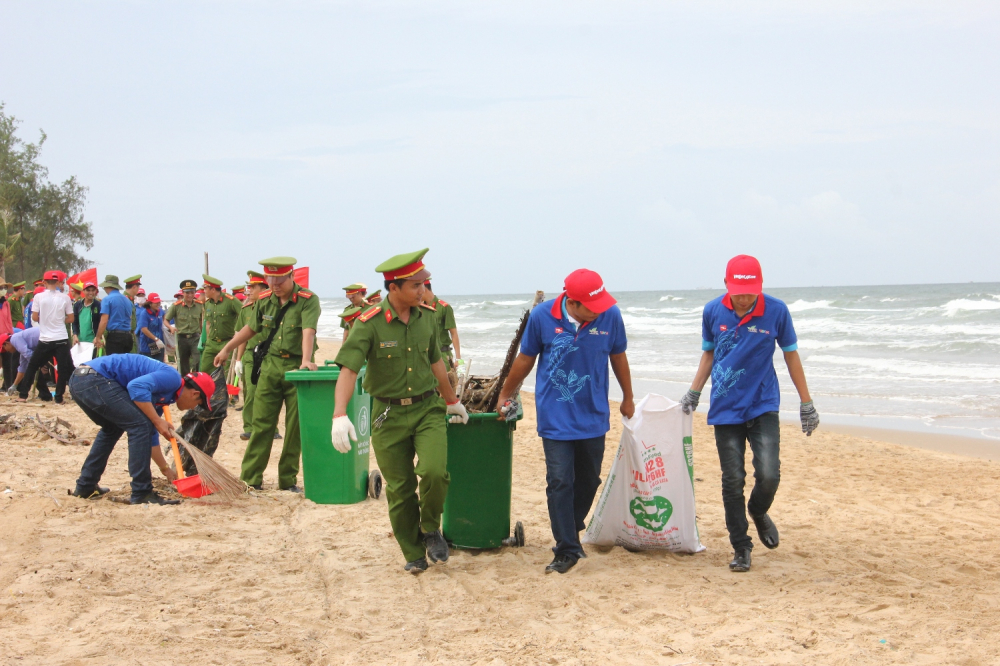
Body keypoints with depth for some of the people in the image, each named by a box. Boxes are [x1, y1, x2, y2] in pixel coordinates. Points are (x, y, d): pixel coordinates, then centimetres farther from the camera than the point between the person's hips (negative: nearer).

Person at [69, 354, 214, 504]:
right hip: (95, 379, -11)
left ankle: (85, 487, 35)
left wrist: (166, 470, 40)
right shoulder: (172, 377, -3)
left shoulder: (162, 396, 24)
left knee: (112, 429, 31)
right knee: (140, 425, -8)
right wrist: (158, 421, -12)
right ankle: (142, 494, -5)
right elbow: (137, 387, -20)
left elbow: (151, 436, 33)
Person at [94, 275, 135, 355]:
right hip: (128, 336, 6)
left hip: (114, 336, -6)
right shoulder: (127, 300, 15)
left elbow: (104, 321, -13)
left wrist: (98, 338, -10)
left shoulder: (107, 299, -6)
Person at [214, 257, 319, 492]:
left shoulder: (308, 300, -10)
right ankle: (250, 479, 8)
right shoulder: (264, 300, 6)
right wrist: (226, 349, 26)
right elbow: (251, 328, 22)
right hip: (271, 366, 4)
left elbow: (308, 331, -25)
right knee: (261, 424, 3)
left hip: (297, 368, -4)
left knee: (295, 427, 2)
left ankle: (288, 480, 12)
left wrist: (306, 360, -40)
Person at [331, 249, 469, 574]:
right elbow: (348, 369, -22)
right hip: (389, 415, -2)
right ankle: (413, 554, 22)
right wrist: (340, 415, -35)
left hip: (427, 409, 2)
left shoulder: (427, 317, 2)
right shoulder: (369, 324, -14)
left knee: (435, 472, -19)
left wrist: (452, 401, 28)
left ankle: (430, 529, 8)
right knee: (400, 489, 4)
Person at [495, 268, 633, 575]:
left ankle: (571, 531, 36)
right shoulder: (542, 316, -13)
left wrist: (628, 398, 19)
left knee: (588, 480, 13)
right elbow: (525, 359, 4)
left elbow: (618, 357, 8)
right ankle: (567, 550, 1)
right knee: (560, 482, -7)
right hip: (555, 417, -2)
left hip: (593, 416, 2)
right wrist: (505, 395, 14)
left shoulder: (610, 316, -11)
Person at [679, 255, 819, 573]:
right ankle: (741, 547, 15)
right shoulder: (713, 311, -3)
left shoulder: (776, 311, -8)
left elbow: (791, 355, 3)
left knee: (768, 475, -12)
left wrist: (806, 404, 5)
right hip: (725, 409, 1)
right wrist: (693, 393, 6)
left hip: (763, 406, -1)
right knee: (732, 481, 1)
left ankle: (759, 512, 22)